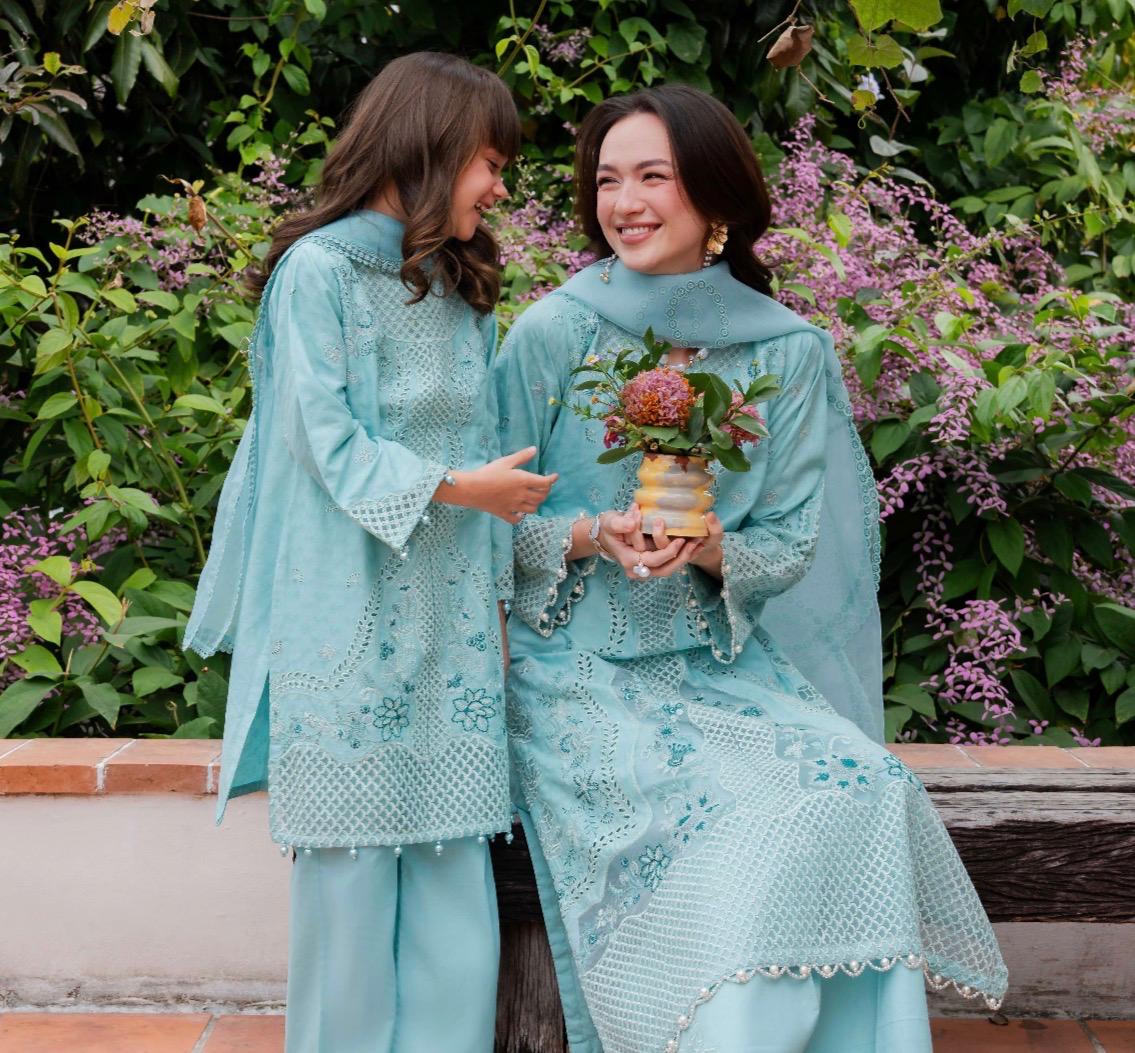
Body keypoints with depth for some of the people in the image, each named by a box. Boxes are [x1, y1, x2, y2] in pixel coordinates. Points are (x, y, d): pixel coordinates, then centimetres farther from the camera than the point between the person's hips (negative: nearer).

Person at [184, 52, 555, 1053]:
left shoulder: (464, 292, 16)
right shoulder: (318, 270, -3)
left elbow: (483, 451, 14)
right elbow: (327, 443, -10)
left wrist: (497, 595, 9)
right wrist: (453, 487, -14)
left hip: (452, 622, 6)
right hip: (351, 620, -5)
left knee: (455, 857, 4)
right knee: (355, 854, 1)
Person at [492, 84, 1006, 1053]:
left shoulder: (788, 352, 1)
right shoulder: (552, 335, -4)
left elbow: (790, 543, 3)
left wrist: (710, 549, -19)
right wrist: (591, 536, -19)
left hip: (724, 664, 3)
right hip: (581, 669, -2)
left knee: (868, 791, -21)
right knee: (736, 821, -27)